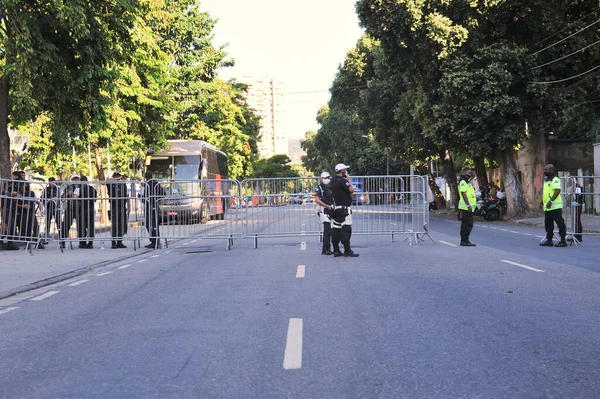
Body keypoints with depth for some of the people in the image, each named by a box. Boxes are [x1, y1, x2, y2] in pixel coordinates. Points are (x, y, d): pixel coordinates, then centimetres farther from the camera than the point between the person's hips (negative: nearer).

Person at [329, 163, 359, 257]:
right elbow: (351, 190, -18)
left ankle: (336, 250, 11)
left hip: (336, 208, 9)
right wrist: (349, 180, -3)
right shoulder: (342, 180, -14)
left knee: (336, 229, 8)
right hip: (344, 208, -9)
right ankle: (347, 251, -11)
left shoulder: (333, 181, 13)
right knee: (346, 229, -9)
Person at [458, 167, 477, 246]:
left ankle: (463, 240, 16)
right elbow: (463, 193, -21)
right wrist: (468, 205, -25)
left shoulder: (467, 182, 22)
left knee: (465, 224, 12)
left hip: (467, 206, 11)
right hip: (466, 206, -11)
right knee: (468, 224, -12)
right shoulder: (463, 181, -11)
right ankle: (465, 241, -12)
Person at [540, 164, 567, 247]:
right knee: (548, 223, 11)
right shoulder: (546, 180, 20)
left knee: (560, 223, -6)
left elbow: (557, 190, -21)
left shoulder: (555, 179, -10)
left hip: (555, 206, -10)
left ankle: (563, 240, -3)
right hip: (547, 207, 10)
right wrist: (542, 202, 22)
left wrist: (551, 201, -28)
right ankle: (549, 240, 16)